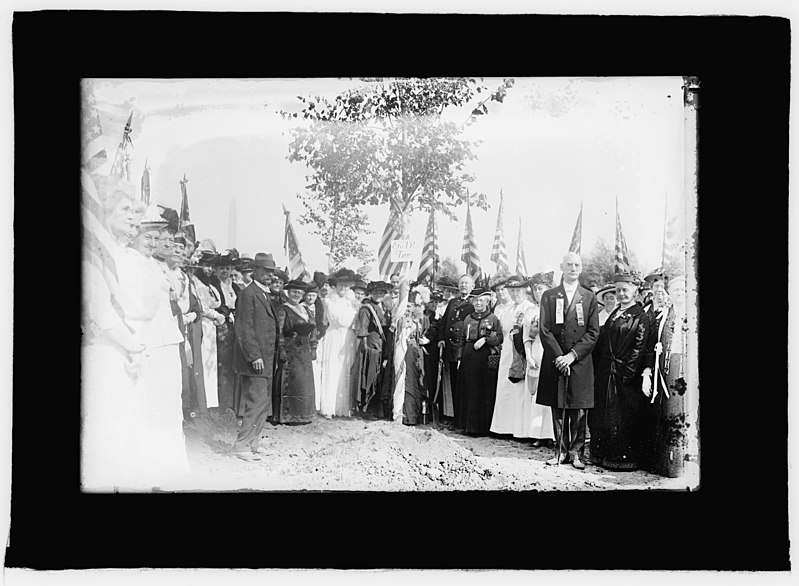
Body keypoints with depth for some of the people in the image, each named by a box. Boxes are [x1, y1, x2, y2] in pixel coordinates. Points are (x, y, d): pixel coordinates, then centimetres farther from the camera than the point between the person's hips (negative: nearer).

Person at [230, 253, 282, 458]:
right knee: (257, 402, -11)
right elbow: (244, 328, -16)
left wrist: (280, 349, 16)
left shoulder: (266, 295, 19)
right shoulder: (248, 293, -10)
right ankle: (241, 444, -4)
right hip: (255, 360, -9)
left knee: (263, 403, 11)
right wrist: (254, 356, -20)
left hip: (267, 360, 9)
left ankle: (252, 443, 18)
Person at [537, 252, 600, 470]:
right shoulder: (549, 296, 8)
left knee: (578, 411, 1)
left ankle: (576, 452, 9)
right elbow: (544, 330, 1)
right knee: (557, 409, 5)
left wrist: (572, 355, -10)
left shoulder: (589, 298, 7)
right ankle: (561, 452, 12)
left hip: (580, 362, -1)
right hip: (555, 361, 1)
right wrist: (558, 356, -10)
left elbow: (593, 332, 1)